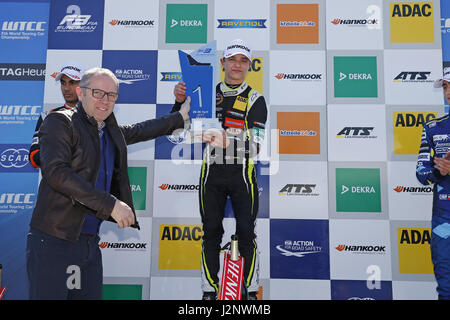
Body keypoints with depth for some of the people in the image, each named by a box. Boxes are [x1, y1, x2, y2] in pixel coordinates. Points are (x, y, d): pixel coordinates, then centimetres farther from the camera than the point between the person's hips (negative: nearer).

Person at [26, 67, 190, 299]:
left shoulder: (110, 130, 12)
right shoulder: (59, 121, -7)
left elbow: (138, 131, 32)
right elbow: (55, 171, -21)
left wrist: (180, 117, 39)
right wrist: (110, 204, -22)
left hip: (90, 242, 7)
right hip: (53, 242, -6)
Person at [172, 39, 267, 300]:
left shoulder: (255, 100, 0)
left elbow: (254, 146, -14)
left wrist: (226, 141, -33)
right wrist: (180, 101, -13)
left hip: (242, 173, -1)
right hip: (212, 173, 2)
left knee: (246, 232, 4)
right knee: (211, 232, 7)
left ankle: (251, 290, 20)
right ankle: (210, 290, 22)